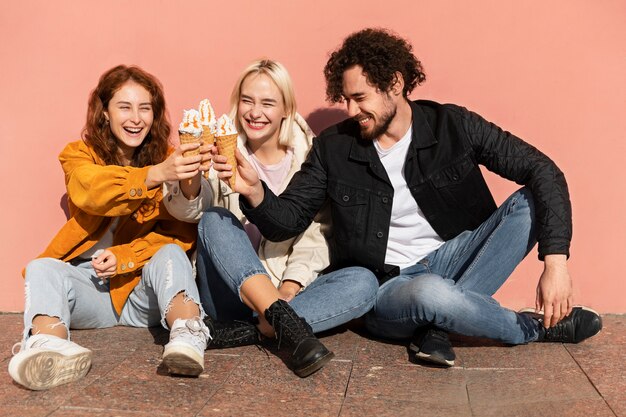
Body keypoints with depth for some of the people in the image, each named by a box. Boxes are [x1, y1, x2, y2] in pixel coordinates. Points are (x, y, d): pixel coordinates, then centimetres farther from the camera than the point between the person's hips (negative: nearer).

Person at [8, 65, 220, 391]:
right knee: (43, 269, -26)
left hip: (143, 290, 0)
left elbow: (182, 232, -3)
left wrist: (126, 256, -20)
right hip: (91, 287, 1)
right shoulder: (81, 155, 3)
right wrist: (156, 175, -40)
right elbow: (91, 192, -22)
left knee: (170, 254, -28)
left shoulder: (168, 159, 5)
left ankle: (187, 335, -53)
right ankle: (47, 347, -55)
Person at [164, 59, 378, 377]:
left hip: (288, 291, 1)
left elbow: (313, 234, -2)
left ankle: (254, 329, -29)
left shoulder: (308, 158, 2)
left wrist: (291, 285, -19)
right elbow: (187, 211, -16)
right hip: (230, 293, 0)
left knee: (363, 284, -23)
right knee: (215, 220, -26)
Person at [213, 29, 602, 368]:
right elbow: (287, 220, -4)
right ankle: (536, 327, -5)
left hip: (450, 259, 2)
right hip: (386, 286, -2)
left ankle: (436, 324, -19)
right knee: (431, 292, -37)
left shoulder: (453, 125, -6)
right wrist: (255, 192, -27)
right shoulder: (333, 147, -4)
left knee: (530, 202, -17)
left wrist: (555, 261, -22)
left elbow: (544, 172, -10)